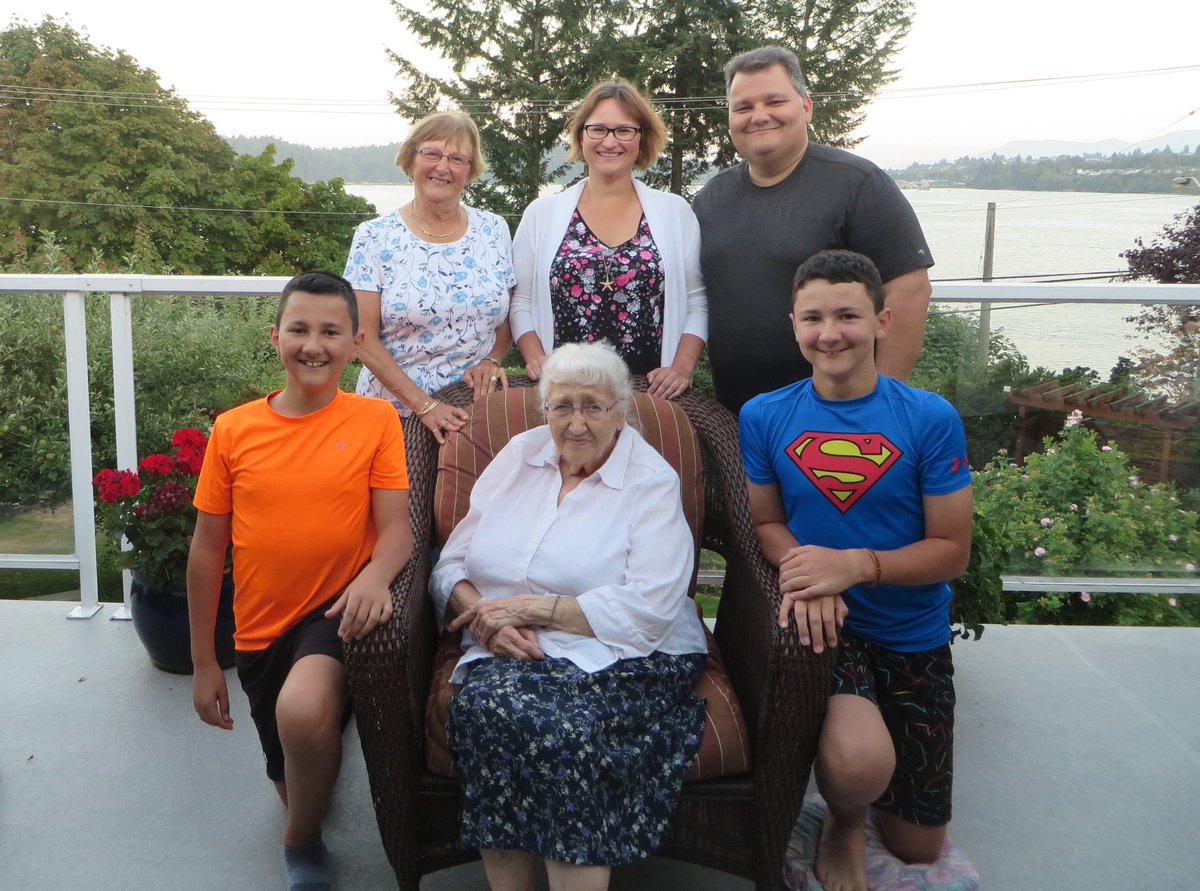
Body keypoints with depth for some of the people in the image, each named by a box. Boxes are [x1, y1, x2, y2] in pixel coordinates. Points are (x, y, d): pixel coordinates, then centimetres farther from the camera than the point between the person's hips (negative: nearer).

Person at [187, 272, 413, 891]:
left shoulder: (375, 421, -7)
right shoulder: (233, 430, -3)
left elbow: (396, 527, -9)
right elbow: (207, 549, 2)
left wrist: (375, 575, -33)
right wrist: (203, 662, 5)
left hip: (335, 612, -3)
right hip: (261, 628, 4)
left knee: (303, 708, -34)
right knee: (293, 782, 17)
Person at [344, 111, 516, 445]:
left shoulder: (494, 231, 6)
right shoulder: (374, 238, -3)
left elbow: (511, 314, 13)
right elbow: (365, 339, -8)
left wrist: (492, 360, -7)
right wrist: (425, 405, -15)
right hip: (396, 412, -2)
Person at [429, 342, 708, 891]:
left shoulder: (652, 483, 1)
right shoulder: (518, 457, 16)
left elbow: (648, 610, -12)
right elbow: (451, 565, 13)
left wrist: (528, 608, -13)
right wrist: (486, 616, -10)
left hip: (622, 660, -3)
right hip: (511, 656, 4)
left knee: (565, 724, -34)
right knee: (486, 702, -30)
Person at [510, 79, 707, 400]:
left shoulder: (675, 212, 6)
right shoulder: (541, 214, 6)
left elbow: (696, 304, 5)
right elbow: (521, 303, 7)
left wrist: (682, 367, -7)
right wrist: (537, 359, -8)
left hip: (652, 393, 0)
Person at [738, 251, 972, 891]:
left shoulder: (931, 419, -10)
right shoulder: (763, 417, -5)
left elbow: (952, 551, -9)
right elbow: (766, 522, 3)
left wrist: (855, 565, -25)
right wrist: (804, 575, -19)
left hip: (914, 637, 1)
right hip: (824, 625, -1)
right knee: (859, 764, -32)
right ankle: (845, 822, 6)